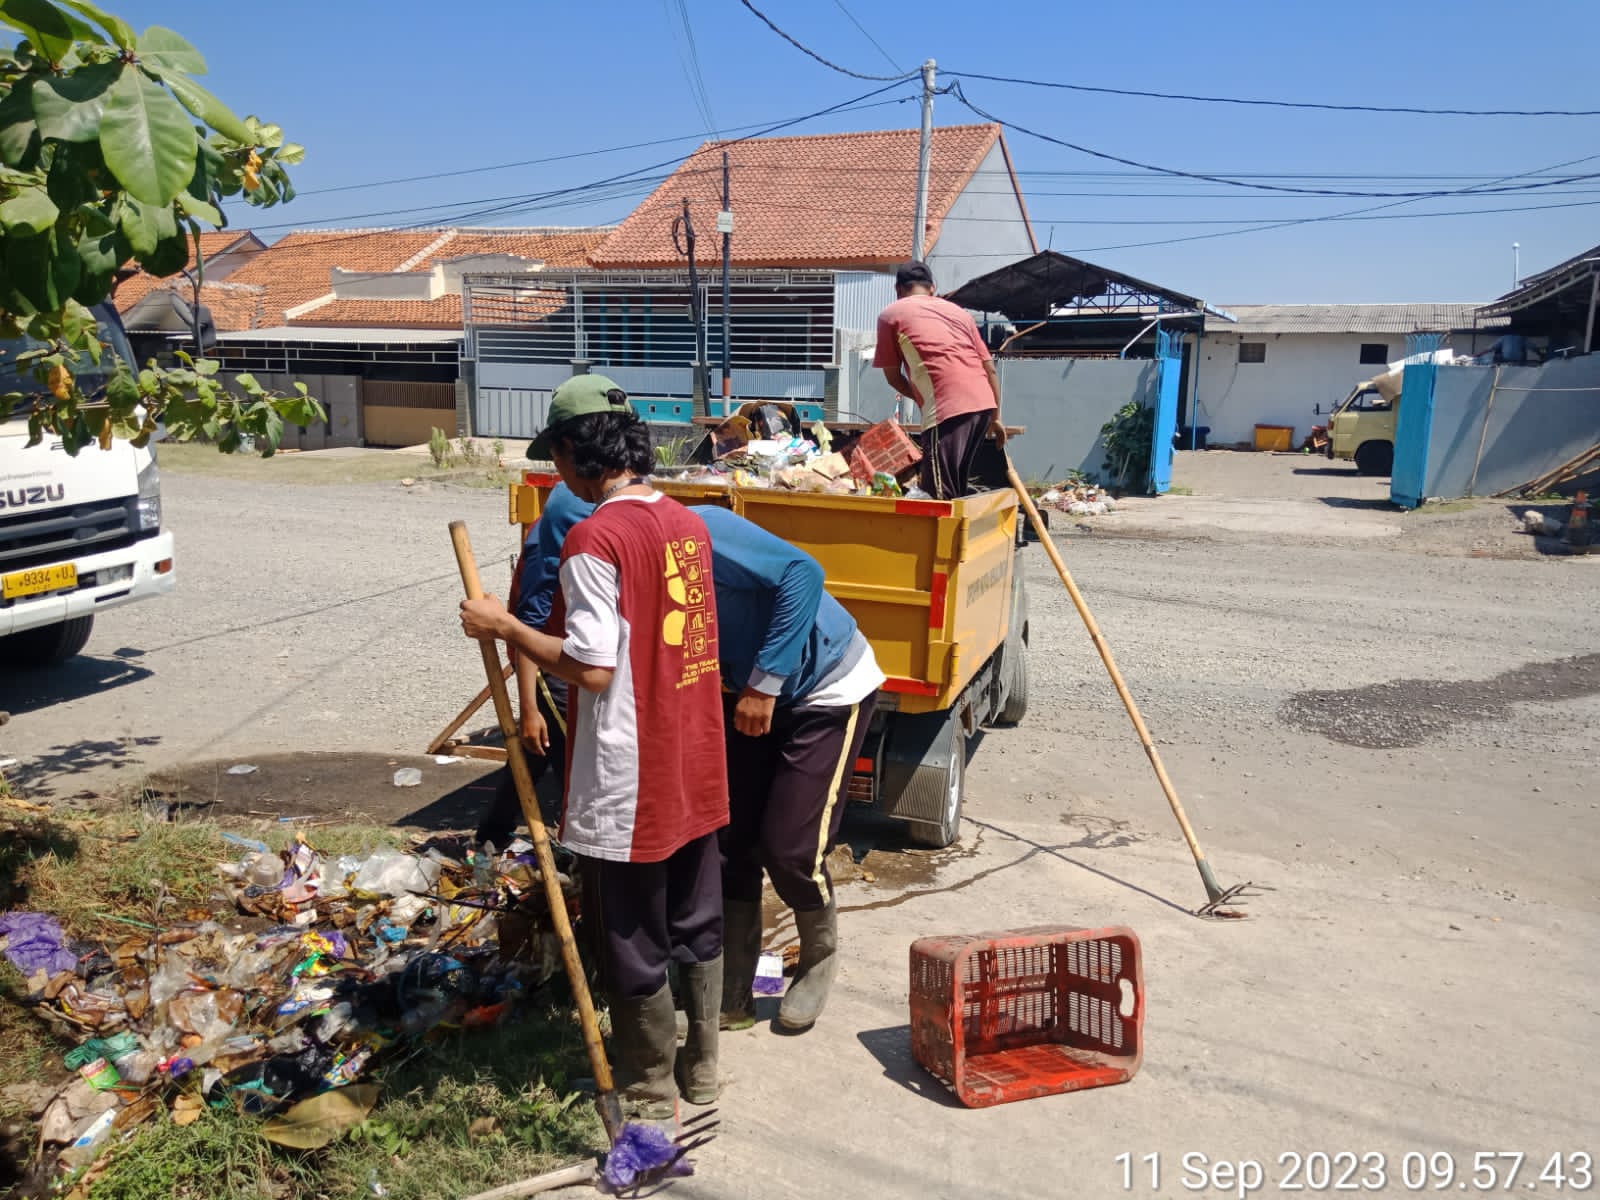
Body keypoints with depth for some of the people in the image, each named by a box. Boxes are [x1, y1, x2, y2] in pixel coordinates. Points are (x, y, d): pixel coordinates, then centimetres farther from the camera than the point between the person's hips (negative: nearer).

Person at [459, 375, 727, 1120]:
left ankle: (649, 1093, 27)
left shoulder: (594, 538, -19)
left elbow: (592, 667, -22)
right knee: (698, 925, 20)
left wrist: (504, 627, -10)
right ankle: (701, 1067, 36)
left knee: (634, 942, 10)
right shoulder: (687, 522, 5)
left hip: (628, 780, -7)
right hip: (696, 765, 8)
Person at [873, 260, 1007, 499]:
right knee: (959, 488, 19)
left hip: (947, 407, -6)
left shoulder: (890, 315, 13)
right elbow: (989, 368, 23)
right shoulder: (958, 310, 27)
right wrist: (995, 417, 29)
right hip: (983, 403, 6)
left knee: (940, 496, -6)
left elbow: (893, 376, 17)